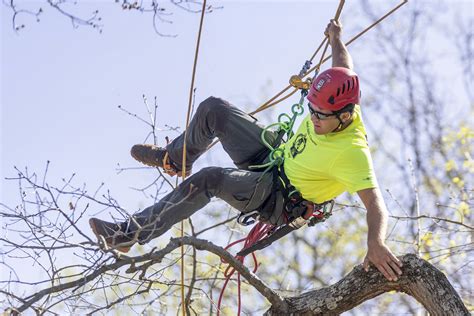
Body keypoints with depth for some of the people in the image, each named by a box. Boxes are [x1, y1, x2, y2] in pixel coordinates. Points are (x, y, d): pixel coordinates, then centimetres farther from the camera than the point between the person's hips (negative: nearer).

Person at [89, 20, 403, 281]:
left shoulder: (352, 152, -35)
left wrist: (376, 243, -60)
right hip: (275, 154, 8)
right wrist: (336, 38, 24)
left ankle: (133, 234, -20)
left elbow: (375, 202, -43)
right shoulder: (335, 104, -16)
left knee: (209, 179, -32)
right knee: (214, 108, 4)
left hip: (278, 201, -8)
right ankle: (175, 158, 32)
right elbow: (345, 67, 7)